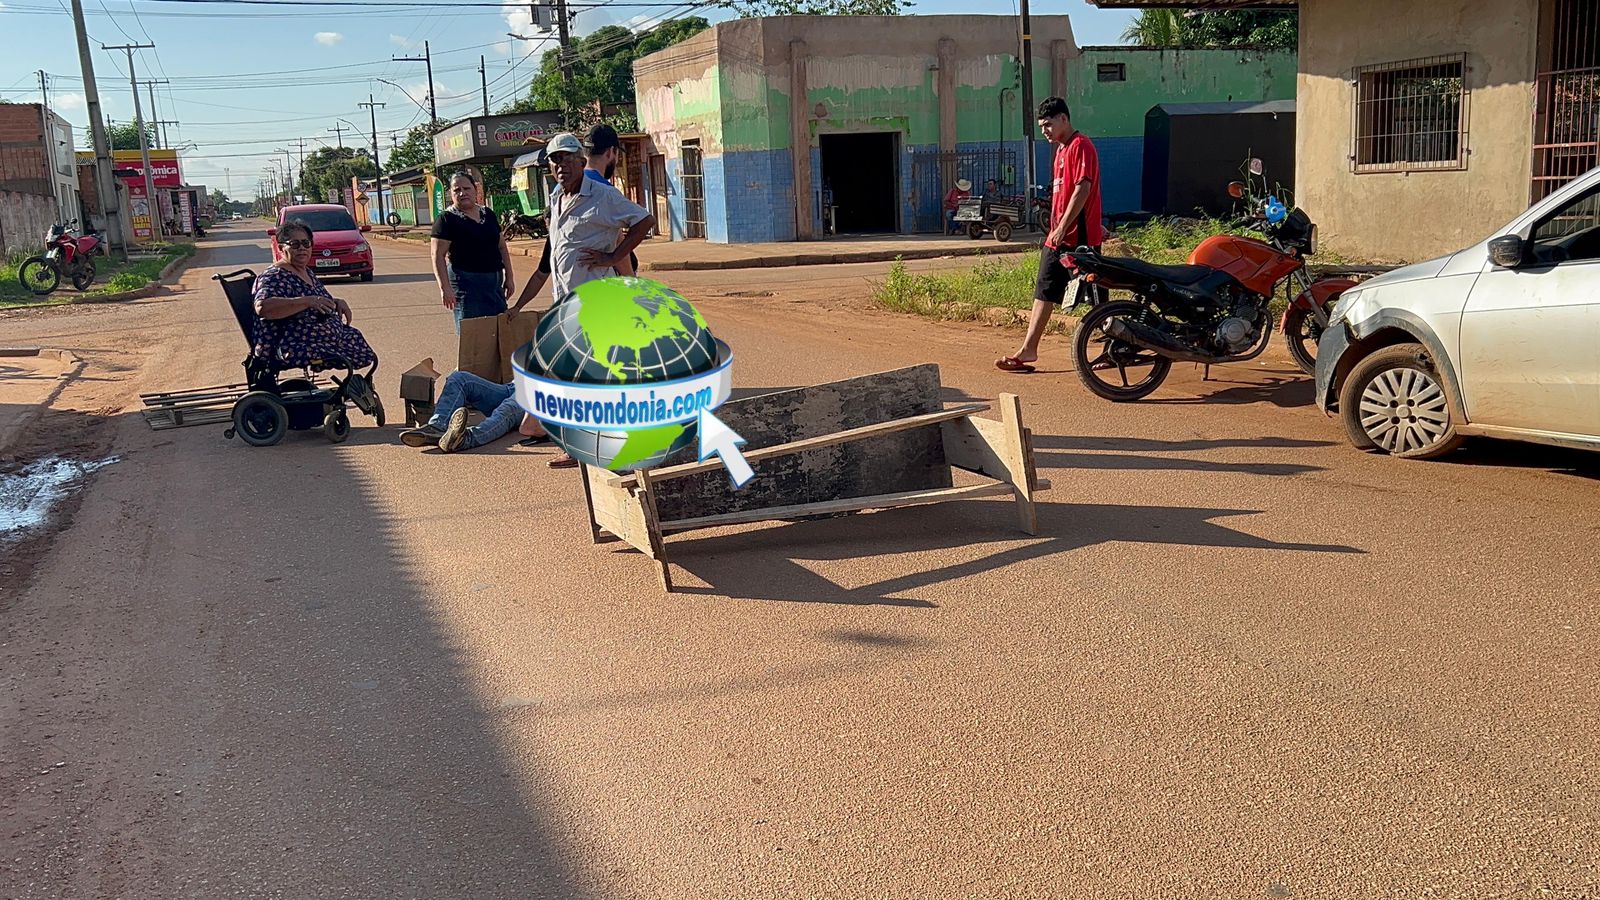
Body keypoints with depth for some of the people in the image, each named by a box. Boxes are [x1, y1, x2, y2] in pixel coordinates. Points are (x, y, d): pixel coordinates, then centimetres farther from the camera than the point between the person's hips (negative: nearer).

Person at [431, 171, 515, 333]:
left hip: (494, 282, 6)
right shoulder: (447, 219, -5)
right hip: (466, 283, -6)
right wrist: (445, 287, -19)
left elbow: (502, 247, 18)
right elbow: (438, 255, -11)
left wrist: (508, 277, 12)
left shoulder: (488, 215, 12)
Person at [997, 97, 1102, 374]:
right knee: (1043, 291, 9)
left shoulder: (1080, 146, -11)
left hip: (1078, 237, -10)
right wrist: (1056, 229, 19)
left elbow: (1082, 190, -20)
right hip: (1057, 237, 10)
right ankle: (1029, 349, 12)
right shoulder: (1061, 149, 18)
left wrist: (1062, 228, -21)